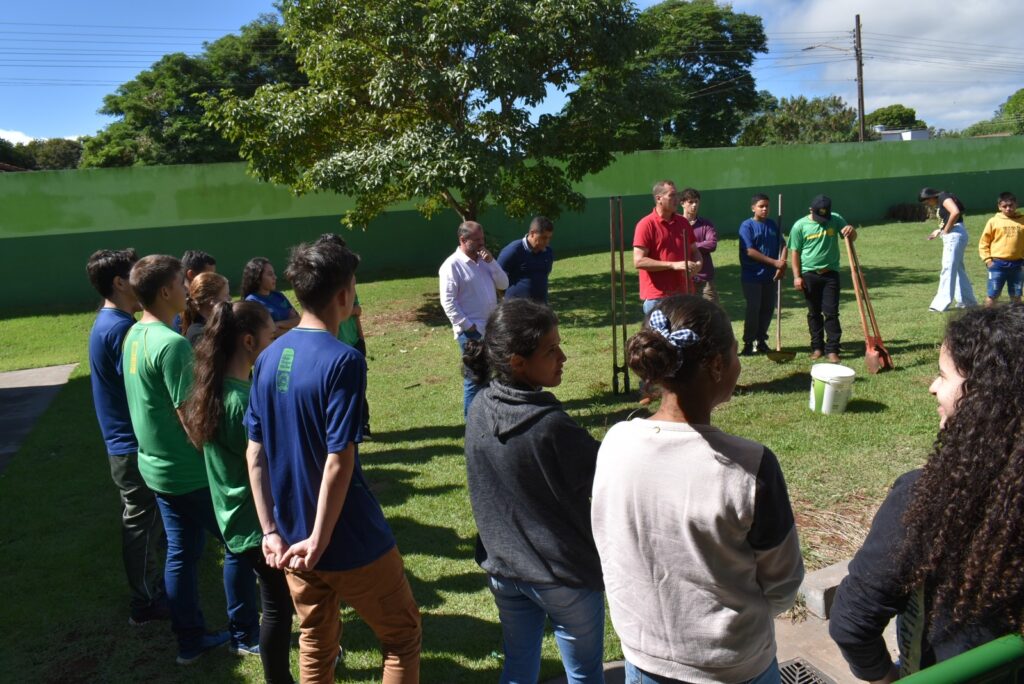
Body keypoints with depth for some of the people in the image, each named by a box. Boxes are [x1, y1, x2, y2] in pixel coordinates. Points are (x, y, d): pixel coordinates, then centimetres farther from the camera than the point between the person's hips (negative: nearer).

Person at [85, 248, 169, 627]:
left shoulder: (109, 323, 9)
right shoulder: (120, 328, -23)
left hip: (127, 442, 10)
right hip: (136, 445, -10)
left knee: (143, 520, 24)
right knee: (142, 523, 4)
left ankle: (150, 589, 41)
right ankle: (147, 602, 18)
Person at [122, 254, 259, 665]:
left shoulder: (134, 336, 5)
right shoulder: (171, 343, -24)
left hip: (157, 466, 8)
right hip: (191, 470, -8)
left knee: (181, 552, 17)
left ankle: (190, 639, 28)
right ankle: (244, 633, 20)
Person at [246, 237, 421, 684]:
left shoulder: (268, 359, 0)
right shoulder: (343, 361, -20)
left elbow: (255, 455, 2)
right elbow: (339, 463, -23)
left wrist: (271, 531, 6)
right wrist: (319, 540, -14)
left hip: (291, 538, 7)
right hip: (351, 541, -6)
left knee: (315, 646, 23)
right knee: (403, 636, 14)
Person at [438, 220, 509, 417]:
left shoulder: (484, 260, 13)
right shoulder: (452, 265, -11)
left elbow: (503, 284, 7)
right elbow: (448, 301, -16)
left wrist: (491, 262, -6)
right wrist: (468, 326, -17)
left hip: (492, 329, 8)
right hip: (471, 332, -8)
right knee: (474, 378, -3)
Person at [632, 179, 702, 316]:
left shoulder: (683, 223, 11)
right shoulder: (646, 225, -9)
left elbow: (694, 251, 21)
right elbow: (639, 261, -15)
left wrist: (698, 263, -4)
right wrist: (673, 265, -19)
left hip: (684, 294, 6)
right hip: (657, 298, -6)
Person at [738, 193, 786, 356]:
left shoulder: (773, 225, 10)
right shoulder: (747, 226, -7)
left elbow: (782, 245, 10)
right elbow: (750, 251, -15)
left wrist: (782, 265, -8)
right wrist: (774, 262, -17)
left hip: (770, 276, 5)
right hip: (752, 276, -5)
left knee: (768, 309, 9)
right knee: (753, 309, -4)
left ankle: (761, 340, 22)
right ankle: (748, 343, 7)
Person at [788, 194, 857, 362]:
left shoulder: (836, 219, -1)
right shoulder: (800, 226, -5)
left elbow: (852, 238, 3)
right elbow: (795, 252, -1)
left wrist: (851, 230, -22)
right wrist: (797, 276, -5)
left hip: (830, 273, 0)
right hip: (809, 274, 0)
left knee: (831, 312, -3)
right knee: (814, 313, 9)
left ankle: (832, 350, 2)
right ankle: (817, 347, 20)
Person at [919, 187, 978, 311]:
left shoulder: (944, 197, -9)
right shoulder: (940, 203, 19)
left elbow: (955, 212, -25)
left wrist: (946, 230, -16)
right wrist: (939, 230, 8)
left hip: (954, 234, -11)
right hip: (952, 235, 11)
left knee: (948, 268, -11)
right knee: (958, 268, 16)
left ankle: (941, 304, -11)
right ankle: (967, 300, 24)